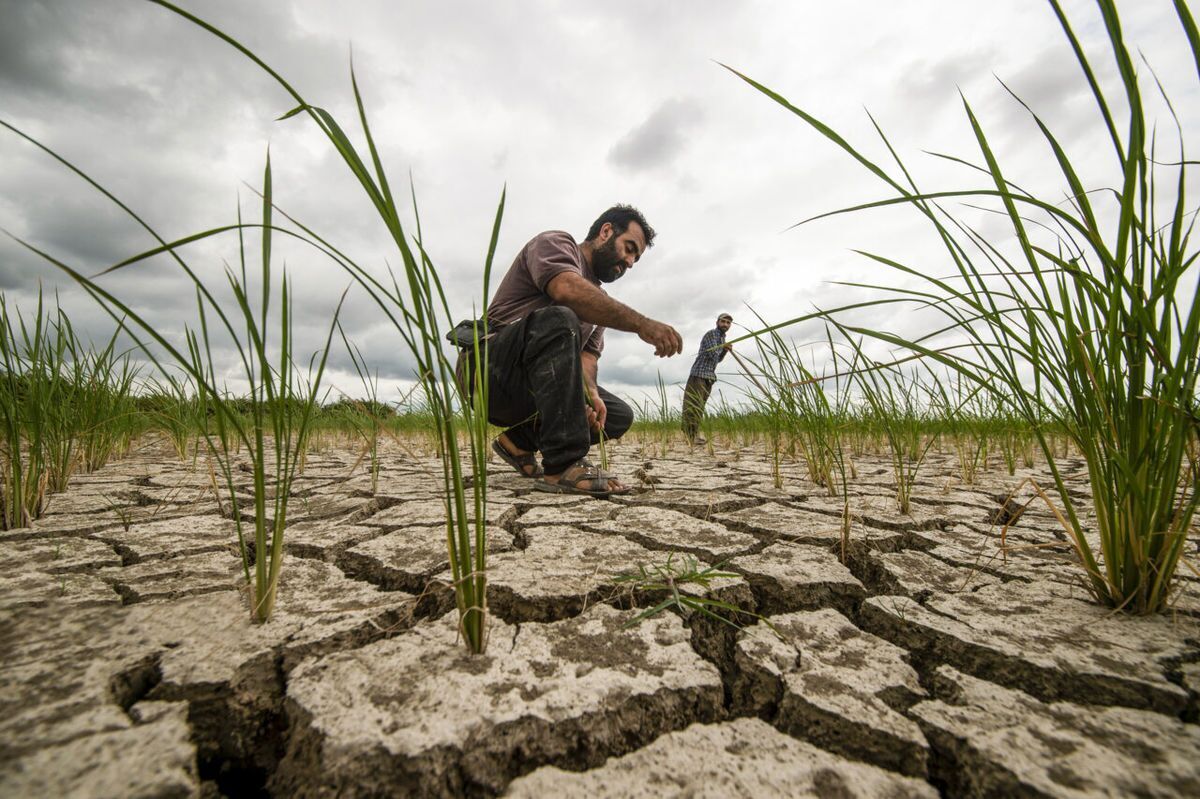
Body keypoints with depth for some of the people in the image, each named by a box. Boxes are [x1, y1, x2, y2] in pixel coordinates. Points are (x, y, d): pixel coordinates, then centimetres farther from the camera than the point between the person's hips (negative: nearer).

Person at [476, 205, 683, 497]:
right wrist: (641, 324, -34)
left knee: (620, 415, -2)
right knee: (558, 321, -34)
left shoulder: (600, 301, 19)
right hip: (489, 369, -8)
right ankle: (563, 466, -37)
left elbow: (588, 355, 4)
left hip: (530, 390, 8)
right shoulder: (554, 243, -3)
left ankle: (520, 440, 6)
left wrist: (591, 394, -17)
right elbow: (568, 290, -27)